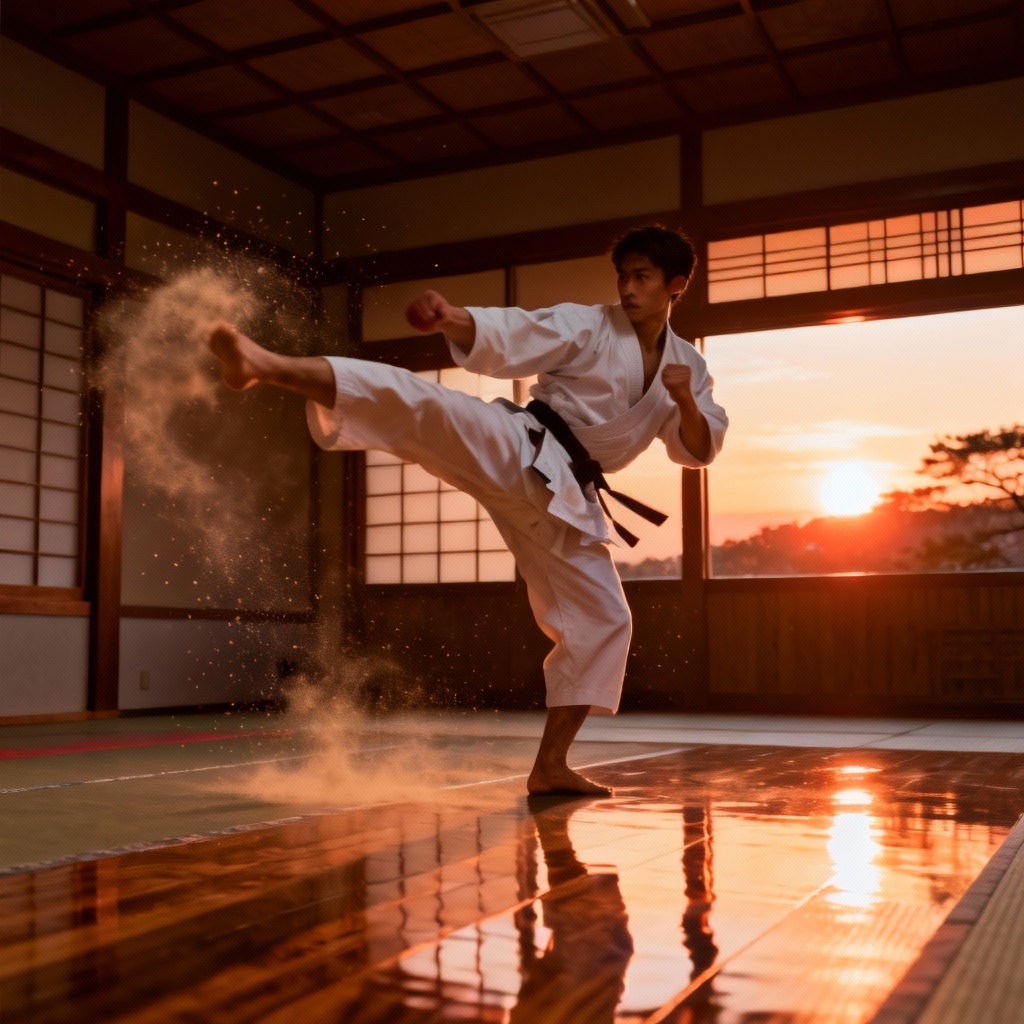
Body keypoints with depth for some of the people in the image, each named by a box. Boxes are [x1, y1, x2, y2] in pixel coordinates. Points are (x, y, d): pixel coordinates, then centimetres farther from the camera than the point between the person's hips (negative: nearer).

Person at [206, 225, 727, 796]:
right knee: (412, 400, -30)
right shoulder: (585, 326, 0)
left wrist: (687, 403, -13)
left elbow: (698, 451, 10)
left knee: (602, 621, 2)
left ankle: (550, 766, 13)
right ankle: (263, 365, -49)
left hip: (565, 498, 5)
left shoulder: (688, 365, 14)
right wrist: (449, 317, -33)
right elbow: (504, 337, -11)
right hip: (512, 451, -5)